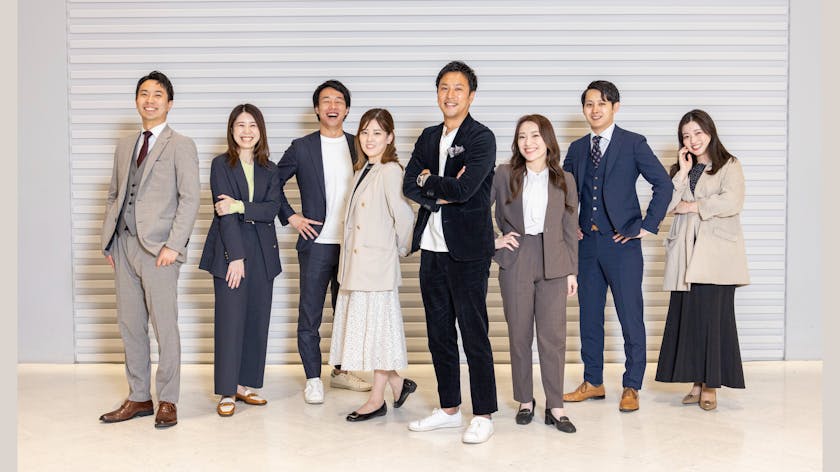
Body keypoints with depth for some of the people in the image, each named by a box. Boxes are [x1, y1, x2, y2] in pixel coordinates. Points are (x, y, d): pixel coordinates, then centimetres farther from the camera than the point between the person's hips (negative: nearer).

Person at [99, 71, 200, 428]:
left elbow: (189, 199, -8)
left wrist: (173, 245, -16)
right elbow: (113, 195, 20)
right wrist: (108, 241, 10)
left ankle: (167, 402, 9)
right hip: (124, 244, 6)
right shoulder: (125, 145, 18)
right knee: (130, 325, 9)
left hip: (157, 247, -6)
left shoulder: (181, 146, 0)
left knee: (164, 327, -2)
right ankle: (138, 398, 19)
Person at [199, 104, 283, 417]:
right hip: (229, 250, -4)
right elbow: (225, 212, -9)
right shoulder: (221, 164, 0)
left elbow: (272, 208, -2)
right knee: (230, 320, -5)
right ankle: (227, 392, 3)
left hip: (262, 252, 4)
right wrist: (236, 256, -15)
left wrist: (240, 206, -17)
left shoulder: (269, 170, 12)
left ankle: (246, 384, 17)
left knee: (257, 320, 6)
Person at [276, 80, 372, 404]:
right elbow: (273, 182, 8)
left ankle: (341, 371, 27)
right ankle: (313, 379, 12)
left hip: (353, 243, 3)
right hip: (317, 244, -2)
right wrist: (290, 216, -1)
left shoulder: (358, 147, 6)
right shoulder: (302, 148, 0)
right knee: (310, 316, 1)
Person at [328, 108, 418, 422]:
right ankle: (397, 383, 27)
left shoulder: (389, 170, -14)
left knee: (377, 325, 1)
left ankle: (377, 400, 13)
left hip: (377, 263, -9)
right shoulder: (363, 170, 13)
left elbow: (403, 216, -20)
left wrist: (400, 248, -8)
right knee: (361, 324, 13)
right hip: (356, 263, 9)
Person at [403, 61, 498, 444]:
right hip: (432, 247, 7)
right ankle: (449, 408, 25)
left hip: (467, 249, -7)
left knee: (473, 333, -1)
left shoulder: (482, 138, -6)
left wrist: (428, 180, -3)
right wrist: (442, 194, -12)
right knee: (439, 332, 13)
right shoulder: (428, 138, 14)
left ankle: (483, 415, 9)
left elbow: (463, 188, -19)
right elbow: (409, 186, 4)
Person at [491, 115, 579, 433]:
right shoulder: (504, 175, 2)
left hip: (553, 264, 1)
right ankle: (524, 401, 20)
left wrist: (572, 271, 6)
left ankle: (555, 406, 8)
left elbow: (570, 229, 8)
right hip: (515, 263, 0)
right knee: (519, 335, 6)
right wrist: (493, 241, -3)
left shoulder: (564, 179, 7)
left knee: (553, 335, -1)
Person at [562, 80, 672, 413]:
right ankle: (593, 382, 22)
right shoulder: (576, 149, 12)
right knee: (589, 316, 10)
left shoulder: (633, 144, -2)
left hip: (622, 241, -5)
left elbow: (663, 184, -7)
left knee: (631, 318, 0)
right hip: (586, 242, 5)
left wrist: (647, 226, -10)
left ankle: (631, 388, 10)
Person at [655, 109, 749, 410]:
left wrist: (692, 206, -4)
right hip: (686, 251, 4)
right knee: (687, 315, -1)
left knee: (712, 315, -7)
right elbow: (666, 205, 5)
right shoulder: (680, 169, 20)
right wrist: (683, 173, -1)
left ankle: (711, 385, 0)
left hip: (716, 251, -4)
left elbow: (732, 203, -12)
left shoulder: (729, 166, 5)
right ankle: (697, 382, 7)